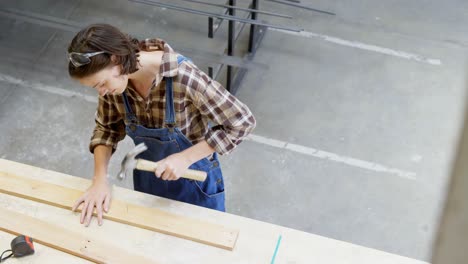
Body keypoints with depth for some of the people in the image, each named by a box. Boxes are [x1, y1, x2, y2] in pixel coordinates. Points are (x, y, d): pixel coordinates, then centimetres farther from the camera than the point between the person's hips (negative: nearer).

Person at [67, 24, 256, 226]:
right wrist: (100, 179, -16)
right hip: (148, 179, 4)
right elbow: (107, 127, -2)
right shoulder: (113, 77, -20)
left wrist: (185, 158, -29)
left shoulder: (182, 78, -36)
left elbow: (242, 122, -27)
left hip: (195, 181, -4)